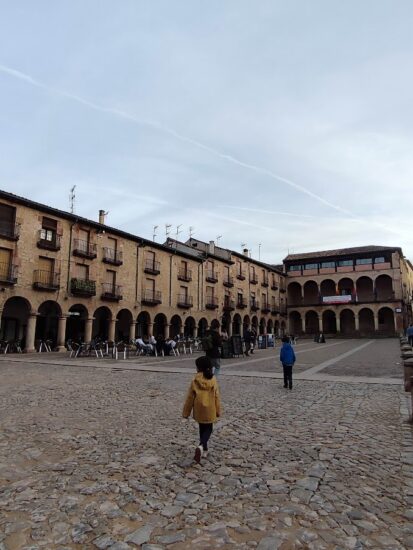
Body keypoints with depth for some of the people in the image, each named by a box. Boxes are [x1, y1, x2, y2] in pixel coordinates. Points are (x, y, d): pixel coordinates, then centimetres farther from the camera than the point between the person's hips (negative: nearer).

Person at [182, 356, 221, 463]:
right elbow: (216, 396, -4)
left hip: (199, 410, 0)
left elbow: (190, 398, -8)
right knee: (208, 429, 13)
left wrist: (186, 412, 3)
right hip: (210, 410, 0)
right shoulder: (213, 380, -10)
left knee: (202, 429, 20)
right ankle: (201, 446, -10)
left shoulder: (195, 381, -14)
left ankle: (204, 449, 28)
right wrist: (218, 411, 8)